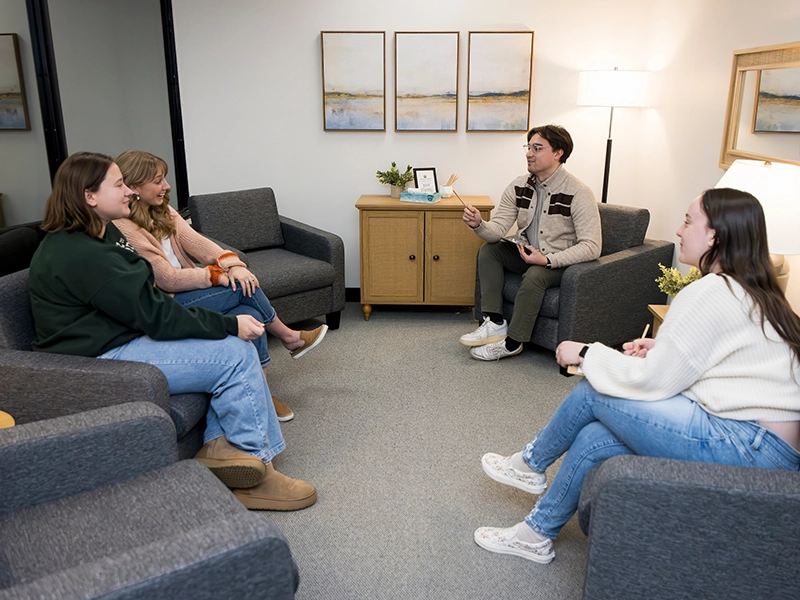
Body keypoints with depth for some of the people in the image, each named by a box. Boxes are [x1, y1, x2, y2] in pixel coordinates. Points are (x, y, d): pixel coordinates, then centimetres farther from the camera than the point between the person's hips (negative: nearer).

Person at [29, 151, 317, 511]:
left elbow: (142, 301, 15)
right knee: (236, 356, -17)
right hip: (100, 363, -10)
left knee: (238, 346, -1)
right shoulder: (80, 255, -21)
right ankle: (253, 473, -3)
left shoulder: (102, 233, 12)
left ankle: (219, 444, -1)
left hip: (124, 337, 10)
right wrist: (229, 325, -18)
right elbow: (153, 315, -23)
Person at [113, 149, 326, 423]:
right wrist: (217, 276, -16)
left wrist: (232, 264, -20)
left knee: (250, 316, -18)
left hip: (185, 291, 8)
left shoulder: (163, 212, 10)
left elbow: (196, 242, -3)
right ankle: (289, 338, 2)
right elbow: (168, 279, -20)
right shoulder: (122, 230, -17)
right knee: (243, 288, -20)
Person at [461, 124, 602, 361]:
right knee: (488, 250, -8)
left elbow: (592, 246, -25)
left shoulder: (578, 194, -21)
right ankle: (495, 323, -11)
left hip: (562, 262, -7)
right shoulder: (518, 187, -4)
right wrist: (478, 224, -31)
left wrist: (547, 260, -32)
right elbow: (498, 230, -8)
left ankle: (512, 342, -16)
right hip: (527, 253, 7)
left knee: (535, 275, -33)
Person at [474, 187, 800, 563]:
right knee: (594, 438, 4)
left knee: (593, 393, -8)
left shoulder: (715, 293, -19)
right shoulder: (754, 291, 12)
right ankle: (536, 533, 20)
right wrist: (660, 349, 6)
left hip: (751, 447, -9)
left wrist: (587, 354, -4)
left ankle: (531, 463, 18)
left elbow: (650, 382, -17)